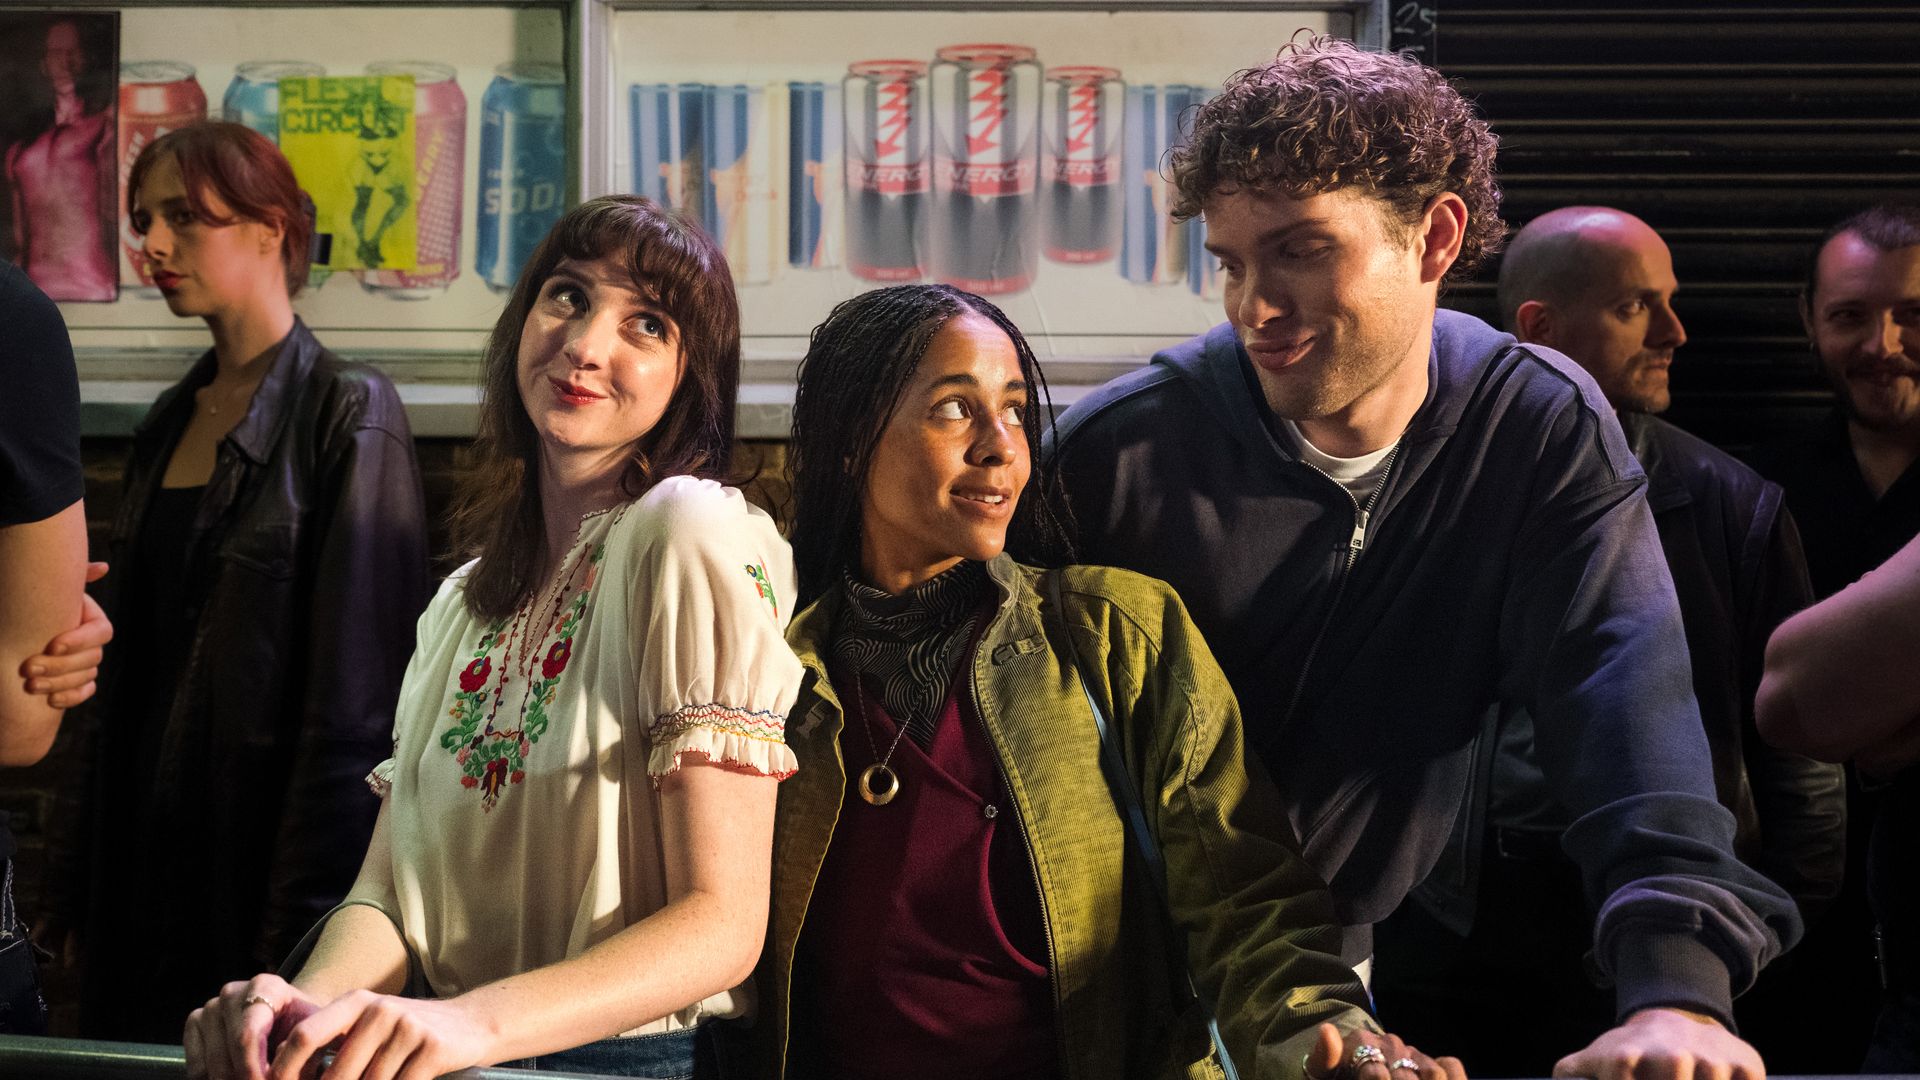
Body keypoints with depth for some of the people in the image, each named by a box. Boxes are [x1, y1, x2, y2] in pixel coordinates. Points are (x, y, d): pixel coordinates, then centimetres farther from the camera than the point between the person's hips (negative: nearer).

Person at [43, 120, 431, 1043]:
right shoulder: (169, 424, 12)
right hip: (145, 854, 7)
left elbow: (355, 699, -14)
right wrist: (81, 888, 11)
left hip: (265, 855, -6)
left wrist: (301, 930, -16)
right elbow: (127, 672, 14)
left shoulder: (346, 413, -9)